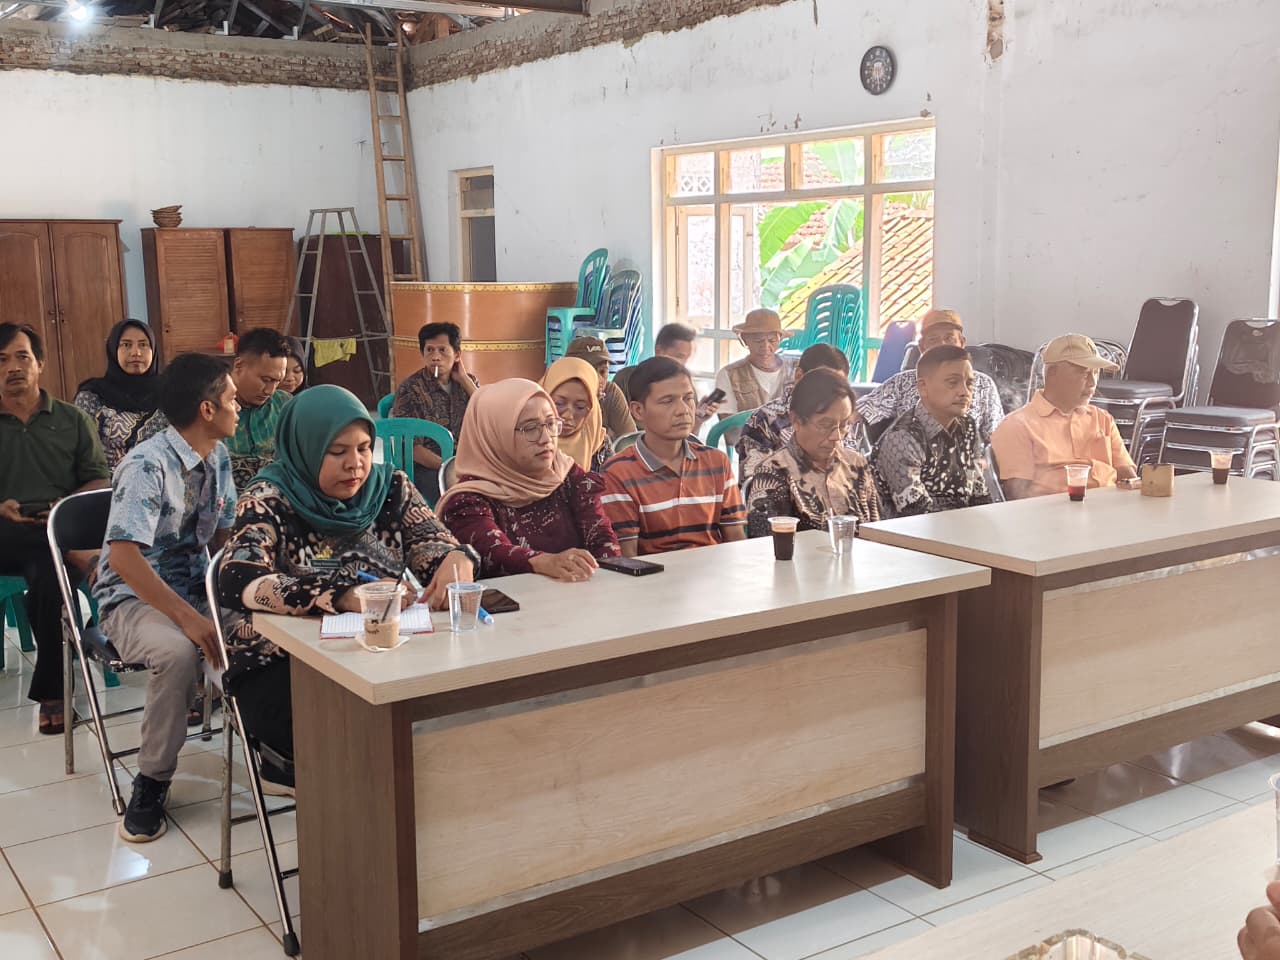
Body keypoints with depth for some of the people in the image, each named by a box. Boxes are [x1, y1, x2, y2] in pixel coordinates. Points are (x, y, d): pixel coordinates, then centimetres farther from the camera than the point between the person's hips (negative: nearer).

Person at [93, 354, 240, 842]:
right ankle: (152, 782, -17)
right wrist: (188, 618, -32)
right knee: (178, 651, -37)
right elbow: (123, 555, -27)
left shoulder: (218, 458, 5)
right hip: (133, 598, -6)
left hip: (196, 589, 7)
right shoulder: (148, 465, -20)